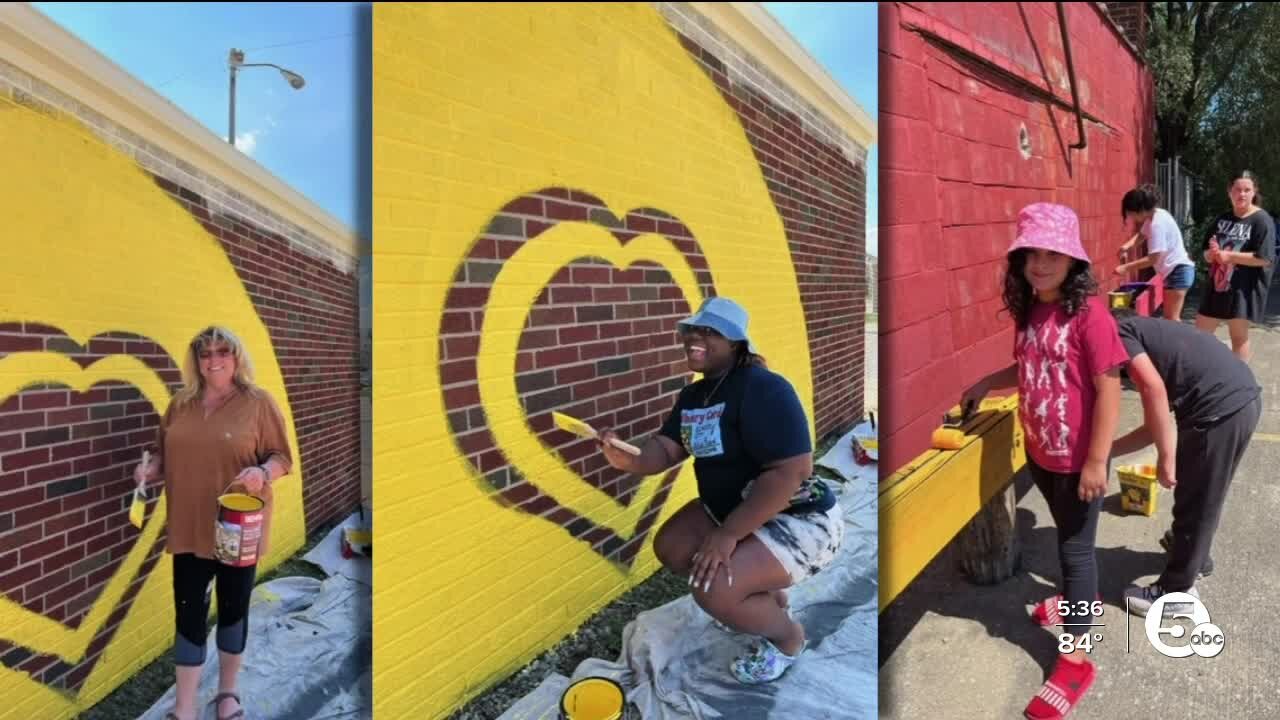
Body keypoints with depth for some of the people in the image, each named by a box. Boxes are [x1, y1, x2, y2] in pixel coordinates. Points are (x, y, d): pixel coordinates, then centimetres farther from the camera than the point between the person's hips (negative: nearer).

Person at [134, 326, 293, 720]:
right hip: (190, 528, 3)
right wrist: (151, 468, -5)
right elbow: (166, 453, 16)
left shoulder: (259, 402, -6)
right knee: (188, 612, 6)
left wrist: (262, 472, -27)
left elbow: (282, 457, -6)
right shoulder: (180, 403, 6)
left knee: (233, 608, 12)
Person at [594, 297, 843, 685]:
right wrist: (624, 459, -27)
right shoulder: (694, 395, 4)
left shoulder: (763, 390, -25)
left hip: (798, 520, -9)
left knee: (713, 590, -23)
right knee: (670, 547, 5)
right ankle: (767, 595, 23)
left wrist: (728, 534, -29)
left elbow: (792, 472, -31)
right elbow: (664, 450, -3)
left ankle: (788, 636, 10)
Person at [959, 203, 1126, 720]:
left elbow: (1108, 390, -21)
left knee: (1076, 545, 5)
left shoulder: (1089, 313, -22)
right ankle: (1082, 596, 52)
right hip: (1039, 451, 6)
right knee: (1068, 534, 26)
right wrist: (986, 383, 11)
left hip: (1079, 457, -6)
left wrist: (1096, 461, -20)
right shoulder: (1029, 310, -1)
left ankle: (1075, 658, 18)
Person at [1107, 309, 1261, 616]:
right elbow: (1157, 424, 23)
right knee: (1202, 492, 29)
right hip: (1243, 396, 9)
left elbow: (1153, 389, -20)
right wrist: (1107, 449, 28)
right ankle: (1193, 550, 51)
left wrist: (1165, 457, -14)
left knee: (1194, 500, 8)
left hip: (1221, 407, -9)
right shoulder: (1145, 335, 23)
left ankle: (1176, 589, 24)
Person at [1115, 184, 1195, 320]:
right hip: (1173, 271, 10)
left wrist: (1126, 268, -20)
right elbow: (1142, 234, 23)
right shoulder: (1153, 216, 4)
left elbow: (1153, 259, -25)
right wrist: (1129, 244, 2)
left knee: (1171, 318, -8)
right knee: (1171, 317, 15)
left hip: (1178, 271, -10)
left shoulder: (1157, 223, -24)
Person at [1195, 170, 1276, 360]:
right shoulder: (1222, 219, 10)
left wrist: (1229, 256, -19)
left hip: (1243, 288, -6)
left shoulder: (1262, 220, -9)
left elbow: (1264, 258, -18)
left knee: (1239, 336, 4)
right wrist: (1211, 254, -8)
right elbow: (1207, 253, 15)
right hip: (1217, 284, 6)